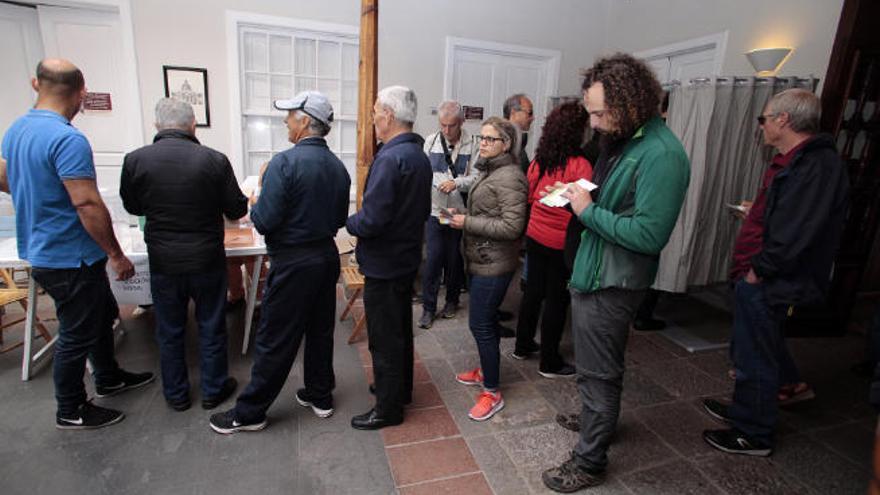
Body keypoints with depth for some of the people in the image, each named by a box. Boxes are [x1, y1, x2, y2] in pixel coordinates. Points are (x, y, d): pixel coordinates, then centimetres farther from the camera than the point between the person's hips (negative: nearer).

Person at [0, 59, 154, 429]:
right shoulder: (68, 139, -24)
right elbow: (88, 205, -27)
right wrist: (116, 255, -20)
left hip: (44, 252, 9)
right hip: (70, 259, -9)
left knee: (102, 314, 23)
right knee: (77, 334, 7)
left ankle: (108, 378, 41)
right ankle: (70, 411, 26)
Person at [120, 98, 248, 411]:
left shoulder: (135, 160, -8)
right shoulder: (214, 160, -13)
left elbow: (133, 207, 8)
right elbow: (237, 210, -5)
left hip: (163, 263, 2)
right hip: (207, 260, -1)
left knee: (169, 332, 17)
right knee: (211, 327, 14)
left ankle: (176, 395, 32)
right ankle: (213, 390, 29)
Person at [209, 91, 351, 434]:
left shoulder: (285, 162, -17)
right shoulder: (338, 167, 4)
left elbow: (265, 222, -19)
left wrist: (254, 206, 1)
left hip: (293, 263, -7)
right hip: (327, 256, 7)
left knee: (275, 340, 5)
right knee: (320, 330, 17)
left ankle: (249, 412, 22)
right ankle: (320, 396, 32)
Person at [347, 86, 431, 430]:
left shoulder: (390, 158, -23)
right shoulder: (420, 156, 7)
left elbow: (371, 220, -27)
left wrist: (349, 222, -8)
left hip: (384, 265, -9)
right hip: (408, 257, 10)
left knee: (384, 339, 5)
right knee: (401, 328, 22)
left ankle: (388, 408, 22)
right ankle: (401, 388, 41)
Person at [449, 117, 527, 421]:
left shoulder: (509, 178, -17)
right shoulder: (490, 172, 13)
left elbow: (512, 227, -24)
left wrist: (467, 222, -20)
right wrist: (463, 216, 8)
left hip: (493, 264, -10)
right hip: (481, 260, 10)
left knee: (480, 323, -4)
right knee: (486, 319, 20)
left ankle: (492, 393, 11)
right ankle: (486, 370, 38)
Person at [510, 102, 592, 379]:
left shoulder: (539, 160, 0)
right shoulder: (580, 165, -18)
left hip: (534, 236, 6)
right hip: (561, 243, -6)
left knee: (533, 291, 19)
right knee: (557, 300, 7)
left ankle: (523, 346, 34)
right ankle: (549, 363, 21)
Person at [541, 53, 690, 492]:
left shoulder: (661, 155, -22)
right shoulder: (622, 140, 8)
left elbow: (649, 235, -26)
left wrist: (589, 211, -20)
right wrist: (578, 196, 1)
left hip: (611, 284, -9)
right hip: (591, 273, 9)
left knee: (598, 373, 6)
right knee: (595, 368, 25)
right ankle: (595, 419, 49)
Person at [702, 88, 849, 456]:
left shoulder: (817, 166, -22)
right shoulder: (799, 160, 11)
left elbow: (793, 236, -27)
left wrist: (759, 270, -17)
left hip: (770, 287, -10)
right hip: (761, 278, 10)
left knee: (756, 357, 4)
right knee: (748, 350, 23)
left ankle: (754, 434, 22)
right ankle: (744, 409, 42)